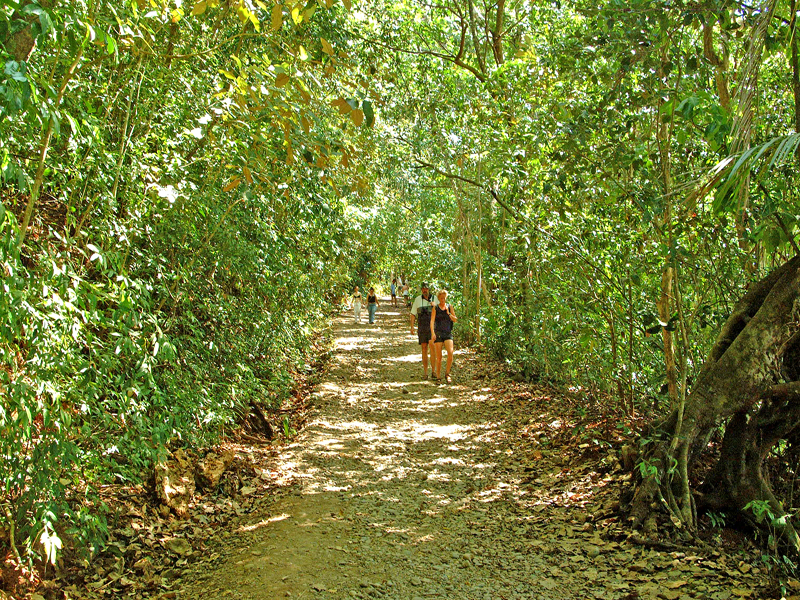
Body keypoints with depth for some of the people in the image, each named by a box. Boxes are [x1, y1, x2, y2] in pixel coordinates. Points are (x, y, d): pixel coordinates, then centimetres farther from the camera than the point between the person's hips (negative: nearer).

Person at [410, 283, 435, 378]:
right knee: (424, 349, 2)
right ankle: (425, 373, 6)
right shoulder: (418, 299, 7)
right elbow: (413, 314, 7)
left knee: (432, 347, -14)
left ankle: (433, 371, -7)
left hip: (433, 327, -1)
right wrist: (412, 327, -2)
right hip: (422, 328, 1)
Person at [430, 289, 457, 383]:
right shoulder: (435, 308, 2)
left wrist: (448, 313, -10)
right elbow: (432, 321, -5)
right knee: (438, 356, -1)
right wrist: (432, 333, -17)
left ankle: (447, 374, -3)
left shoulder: (450, 307, 8)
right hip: (438, 333, -1)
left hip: (448, 333, 1)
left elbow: (455, 320, 6)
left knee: (450, 352, -18)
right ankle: (438, 376, 12)